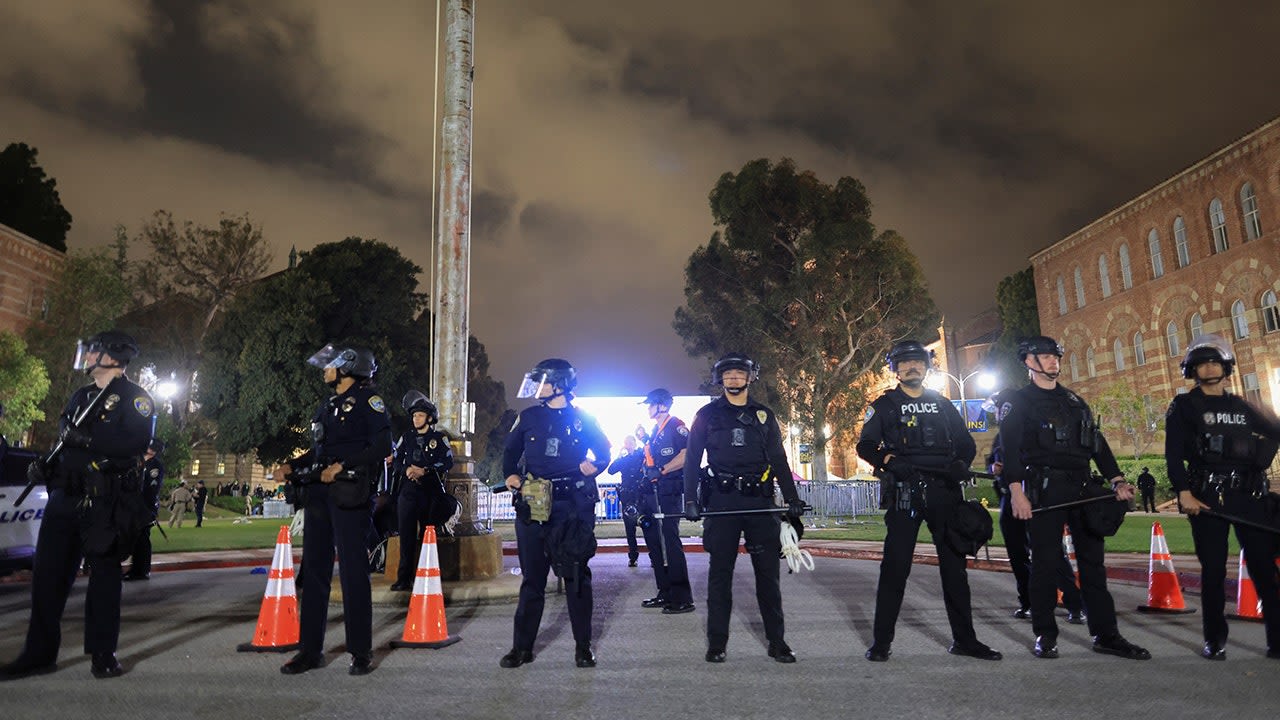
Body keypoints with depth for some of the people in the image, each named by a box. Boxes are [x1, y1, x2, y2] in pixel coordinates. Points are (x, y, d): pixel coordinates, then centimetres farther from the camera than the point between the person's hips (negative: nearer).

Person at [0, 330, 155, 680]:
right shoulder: (81, 397, 20)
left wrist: (88, 438, -25)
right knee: (47, 573, 8)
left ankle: (103, 655, 9)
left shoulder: (134, 397, -5)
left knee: (104, 573, 0)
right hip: (65, 497, 8)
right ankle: (39, 654, 18)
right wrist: (44, 465, 7)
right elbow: (65, 439, 25)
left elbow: (137, 441, -20)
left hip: (105, 504, -7)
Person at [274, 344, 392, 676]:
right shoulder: (326, 407, 21)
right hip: (317, 493, 8)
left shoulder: (368, 399, -3)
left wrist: (342, 466, -19)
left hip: (348, 495, -8)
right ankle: (311, 650, 17)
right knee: (314, 571, 9)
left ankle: (361, 652, 4)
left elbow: (382, 446, -13)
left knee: (353, 572, -5)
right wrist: (291, 467, 8)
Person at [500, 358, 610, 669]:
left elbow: (604, 452, 12)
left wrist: (594, 466, -8)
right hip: (533, 504, 2)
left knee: (576, 575, 6)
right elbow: (510, 451, 17)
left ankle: (583, 645, 18)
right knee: (532, 576, 7)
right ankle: (522, 646, 17)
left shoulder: (583, 419, 3)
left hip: (574, 506, -2)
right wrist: (510, 474, 0)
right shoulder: (529, 417, 8)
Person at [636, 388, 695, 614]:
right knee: (654, 542, 11)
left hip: (668, 493, -10)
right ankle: (665, 594, 20)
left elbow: (687, 455, -22)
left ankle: (683, 599, -5)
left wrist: (661, 470, -23)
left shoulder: (675, 426, -7)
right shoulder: (655, 431, 21)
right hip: (652, 493, 10)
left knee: (670, 542, -10)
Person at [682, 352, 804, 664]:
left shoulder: (764, 415, 13)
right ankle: (717, 643, 12)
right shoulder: (707, 415, 7)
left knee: (768, 571, 3)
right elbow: (692, 459, 4)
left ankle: (777, 641, 13)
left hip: (759, 501, 2)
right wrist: (690, 500, -6)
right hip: (720, 502, -1)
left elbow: (779, 460, 14)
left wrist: (792, 498, 6)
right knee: (720, 573, 3)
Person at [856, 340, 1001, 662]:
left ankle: (964, 639, 19)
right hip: (904, 493, -3)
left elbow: (967, 444, 17)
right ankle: (882, 640, 4)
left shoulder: (943, 405, 17)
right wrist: (888, 460, -18)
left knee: (954, 565, 7)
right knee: (895, 566, -4)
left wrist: (961, 464, -5)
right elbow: (865, 445, 2)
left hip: (944, 492, 3)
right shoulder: (884, 405, 8)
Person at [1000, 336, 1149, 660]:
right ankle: (1045, 635, 7)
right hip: (1044, 490, -5)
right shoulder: (1017, 401, 2)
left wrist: (1117, 480, 6)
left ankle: (1105, 634, 13)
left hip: (1082, 487, 6)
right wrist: (1016, 491, -17)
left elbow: (1097, 442, 18)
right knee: (1045, 561, -2)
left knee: (1093, 559, 6)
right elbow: (1010, 449, -7)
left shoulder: (1075, 401, 21)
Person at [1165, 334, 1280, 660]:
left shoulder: (1242, 406, 16)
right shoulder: (1183, 406, 4)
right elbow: (1173, 453, -4)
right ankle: (1215, 639, 10)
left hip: (1250, 496, 3)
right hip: (1207, 497, -3)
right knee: (1214, 570, 0)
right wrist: (1184, 492, -14)